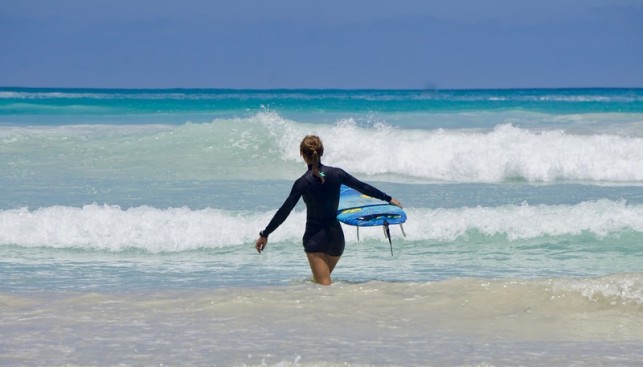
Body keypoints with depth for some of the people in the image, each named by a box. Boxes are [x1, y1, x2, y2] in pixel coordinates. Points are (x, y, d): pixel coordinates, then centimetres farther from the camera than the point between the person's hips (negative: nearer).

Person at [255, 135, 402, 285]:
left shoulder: (303, 182, -11)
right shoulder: (336, 173, -1)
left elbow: (284, 211, -9)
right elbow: (363, 187, 10)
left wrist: (264, 234, -2)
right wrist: (388, 199, 24)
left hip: (315, 237, -5)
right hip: (336, 235, 5)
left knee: (324, 284, -8)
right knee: (321, 280, 24)